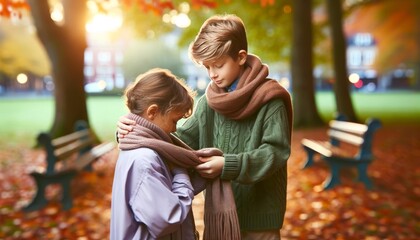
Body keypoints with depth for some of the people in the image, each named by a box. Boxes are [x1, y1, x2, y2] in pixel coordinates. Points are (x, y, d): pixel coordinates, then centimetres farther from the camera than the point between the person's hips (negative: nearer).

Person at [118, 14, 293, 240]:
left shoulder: (269, 99, -12)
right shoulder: (209, 102, 3)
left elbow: (277, 151, -17)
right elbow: (182, 141, 0)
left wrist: (229, 165, -27)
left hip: (259, 215, -5)